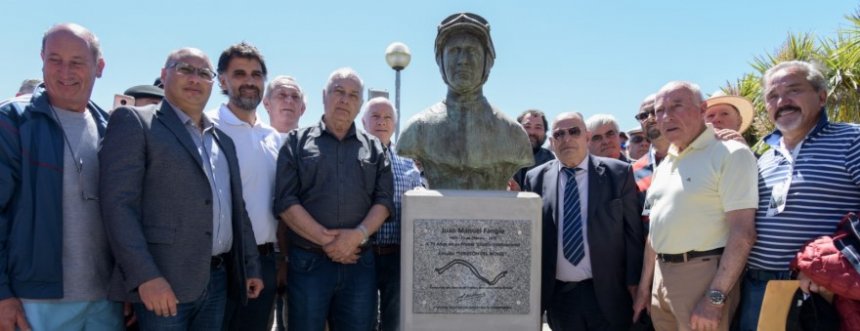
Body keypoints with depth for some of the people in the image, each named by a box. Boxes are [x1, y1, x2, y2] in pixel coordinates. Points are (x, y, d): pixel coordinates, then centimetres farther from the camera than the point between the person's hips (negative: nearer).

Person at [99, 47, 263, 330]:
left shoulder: (223, 139, 18)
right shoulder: (134, 121, -2)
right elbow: (118, 203, -11)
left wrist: (250, 267, 15)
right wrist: (145, 275, -19)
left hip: (218, 279, 6)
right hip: (164, 281, -6)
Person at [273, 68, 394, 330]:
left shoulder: (374, 148, 13)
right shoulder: (297, 141, 5)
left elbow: (384, 200, 4)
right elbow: (285, 201, -4)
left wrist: (359, 234, -14)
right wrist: (325, 240, -13)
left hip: (360, 262, 2)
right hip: (308, 262, -2)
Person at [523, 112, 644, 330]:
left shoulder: (618, 173, -2)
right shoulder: (536, 179, 2)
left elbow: (632, 232, 0)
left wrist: (633, 282, -2)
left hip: (607, 293, -1)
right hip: (559, 295, 1)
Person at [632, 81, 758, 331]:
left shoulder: (730, 153, -10)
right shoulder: (664, 166, 14)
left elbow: (743, 231, -17)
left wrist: (715, 298, -21)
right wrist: (644, 288, 15)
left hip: (704, 275, -7)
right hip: (661, 276, 7)